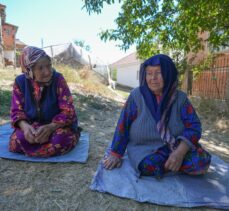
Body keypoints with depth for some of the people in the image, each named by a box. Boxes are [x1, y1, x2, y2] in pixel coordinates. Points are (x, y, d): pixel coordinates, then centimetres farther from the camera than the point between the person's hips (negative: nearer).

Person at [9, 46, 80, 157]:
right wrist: (25, 126, -28)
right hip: (32, 125, 4)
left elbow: (68, 111, -19)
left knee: (61, 140, -34)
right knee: (16, 142, -24)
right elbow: (16, 111, -5)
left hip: (57, 125, -3)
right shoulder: (20, 81, -8)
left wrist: (50, 127, -36)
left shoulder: (58, 79, -17)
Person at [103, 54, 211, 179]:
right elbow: (123, 125, -6)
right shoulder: (136, 95, -10)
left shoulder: (180, 98, -4)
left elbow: (193, 126, -9)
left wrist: (180, 152, -25)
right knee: (151, 165, -32)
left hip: (176, 146, 2)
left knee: (201, 161, -23)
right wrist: (115, 154, -5)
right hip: (145, 149, -1)